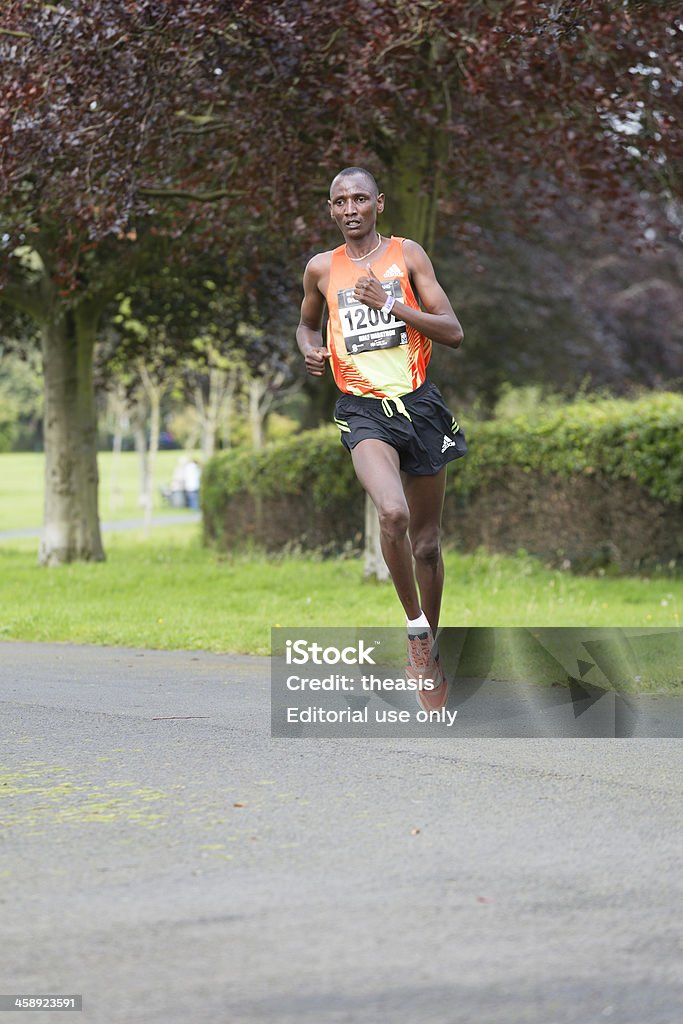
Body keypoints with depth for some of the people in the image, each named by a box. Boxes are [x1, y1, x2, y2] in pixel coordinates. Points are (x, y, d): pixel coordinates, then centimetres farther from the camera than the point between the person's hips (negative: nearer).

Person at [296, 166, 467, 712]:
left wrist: (389, 303, -14)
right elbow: (307, 323, 27)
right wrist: (310, 350, 4)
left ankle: (433, 652, 27)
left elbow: (453, 332, -3)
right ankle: (416, 627, -10)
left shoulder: (407, 254, 2)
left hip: (420, 402, 1)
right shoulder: (322, 269, 8)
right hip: (364, 409, -1)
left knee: (427, 540, 9)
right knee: (393, 513, -28)